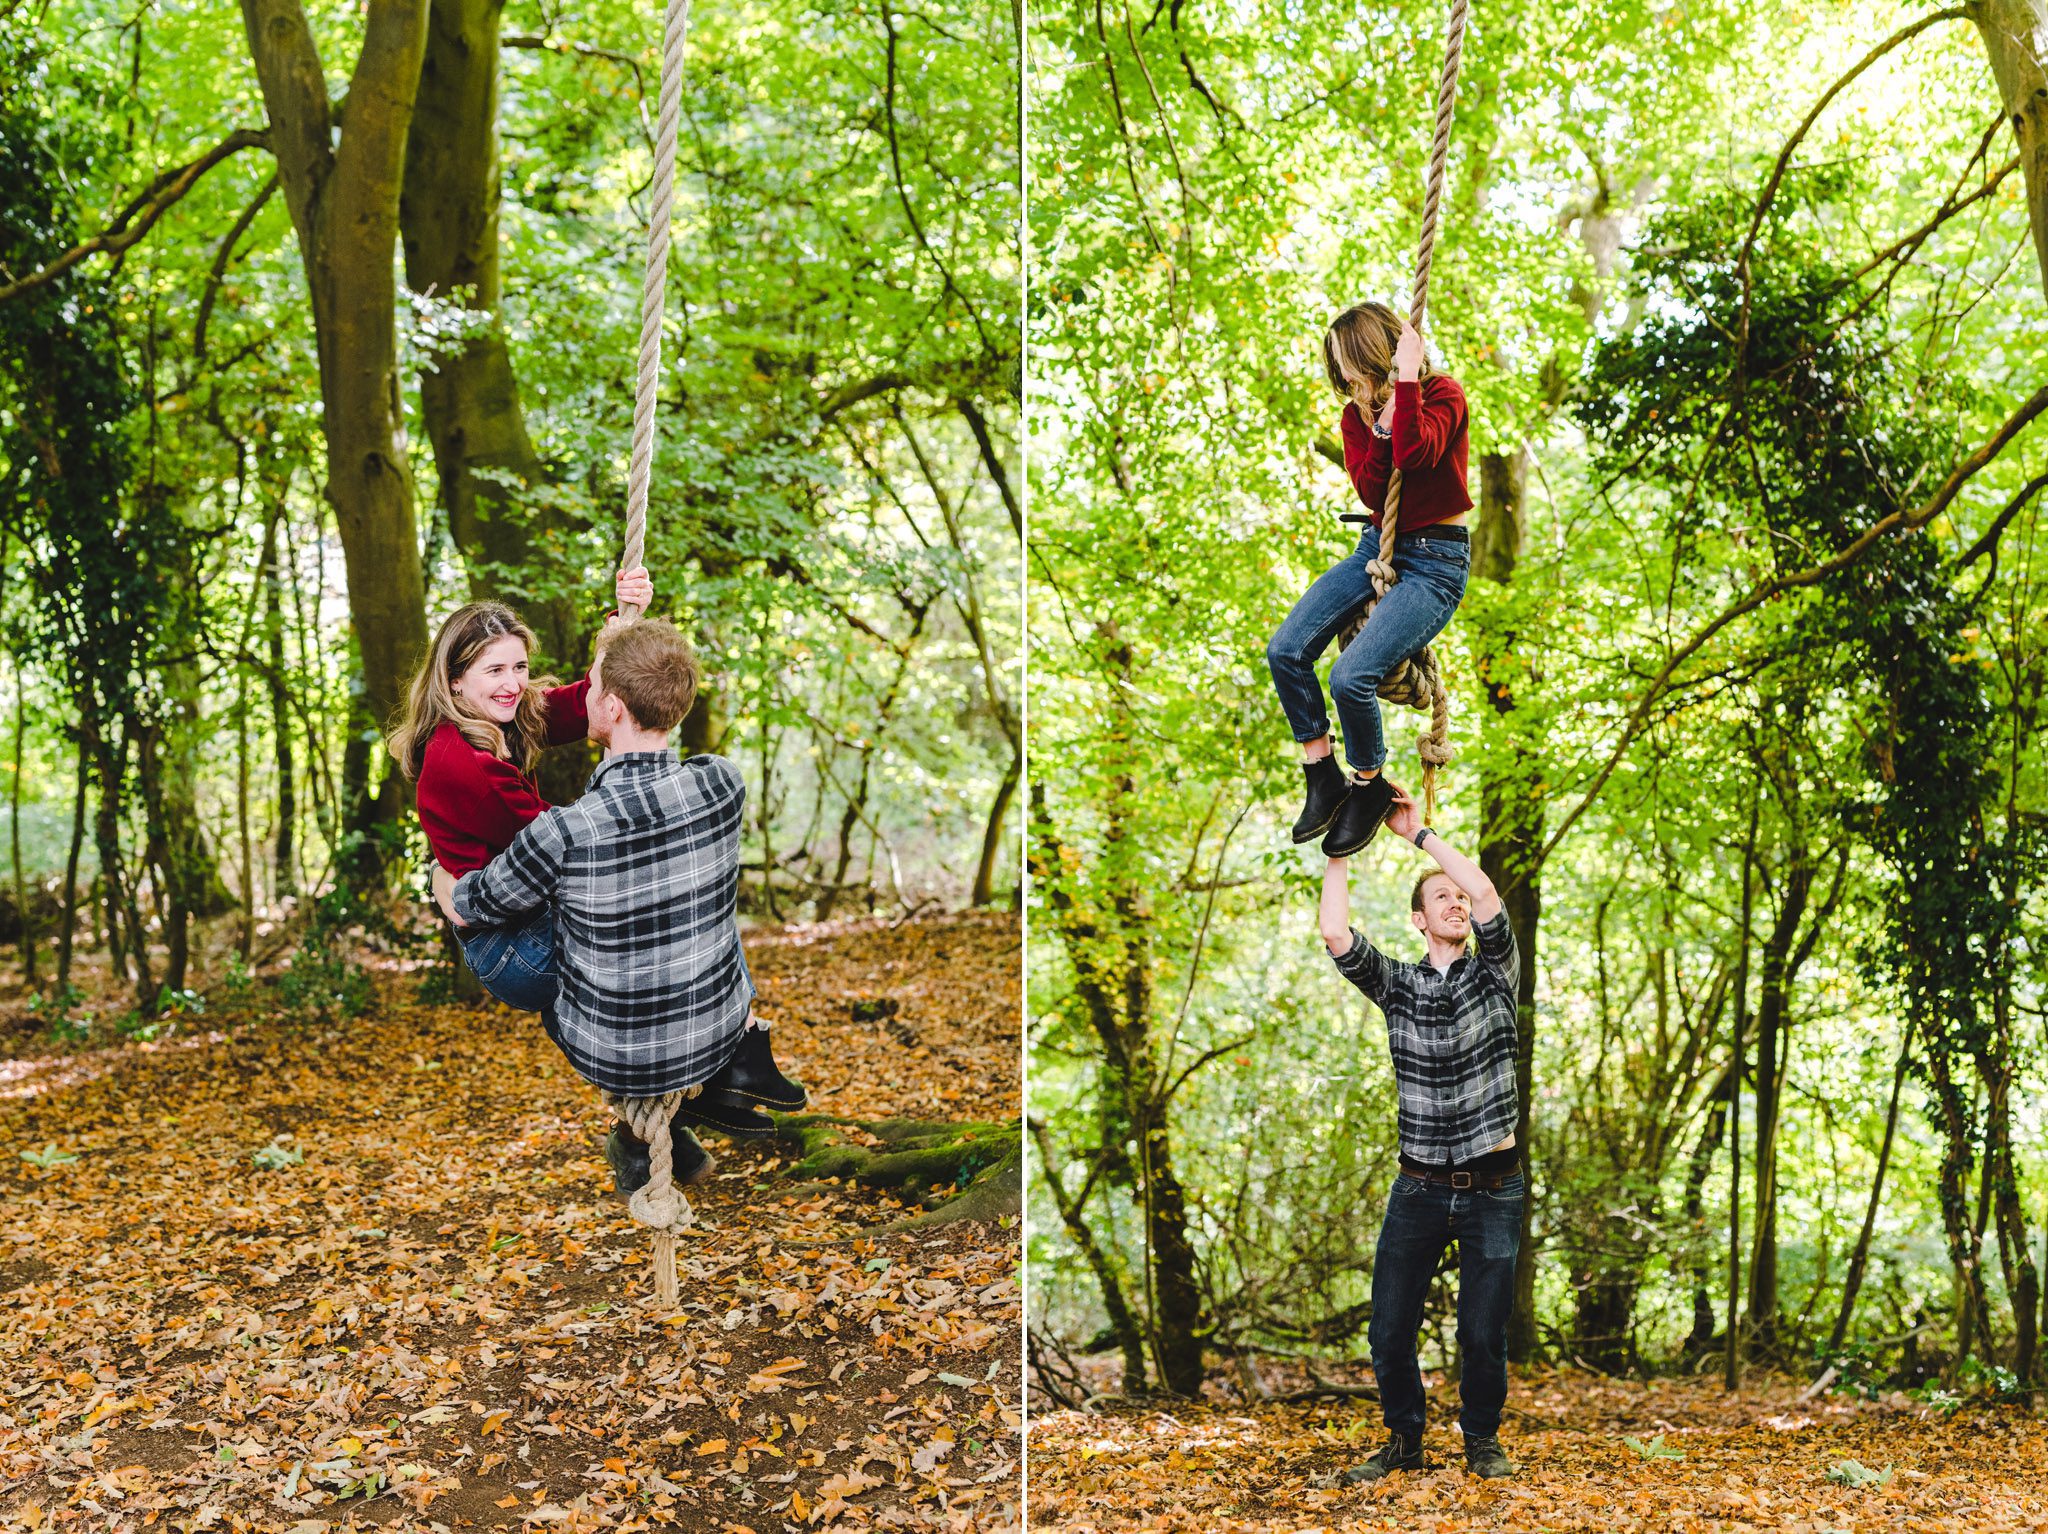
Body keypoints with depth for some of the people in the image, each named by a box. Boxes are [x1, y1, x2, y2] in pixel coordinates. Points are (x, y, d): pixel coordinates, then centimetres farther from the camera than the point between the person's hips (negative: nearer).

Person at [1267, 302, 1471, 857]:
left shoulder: (1443, 394, -9)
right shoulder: (1358, 414, 8)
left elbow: (1416, 453, -30)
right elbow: (1370, 490, -7)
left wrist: (1407, 380, -23)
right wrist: (1382, 426, -18)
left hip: (1436, 561, -7)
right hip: (1378, 547, 7)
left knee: (1351, 676, -24)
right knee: (1285, 651, -12)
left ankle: (1369, 788, 3)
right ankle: (1324, 779, 3)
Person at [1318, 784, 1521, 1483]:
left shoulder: (1495, 975, 2)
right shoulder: (1396, 985, 5)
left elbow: (1485, 892, -14)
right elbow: (1335, 933, -11)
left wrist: (1417, 830, -10)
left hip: (1493, 1188, -1)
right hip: (1418, 1188, 1)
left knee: (1483, 1335, 4)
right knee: (1388, 1332, 3)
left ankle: (1481, 1438, 27)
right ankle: (1403, 1439, 24)